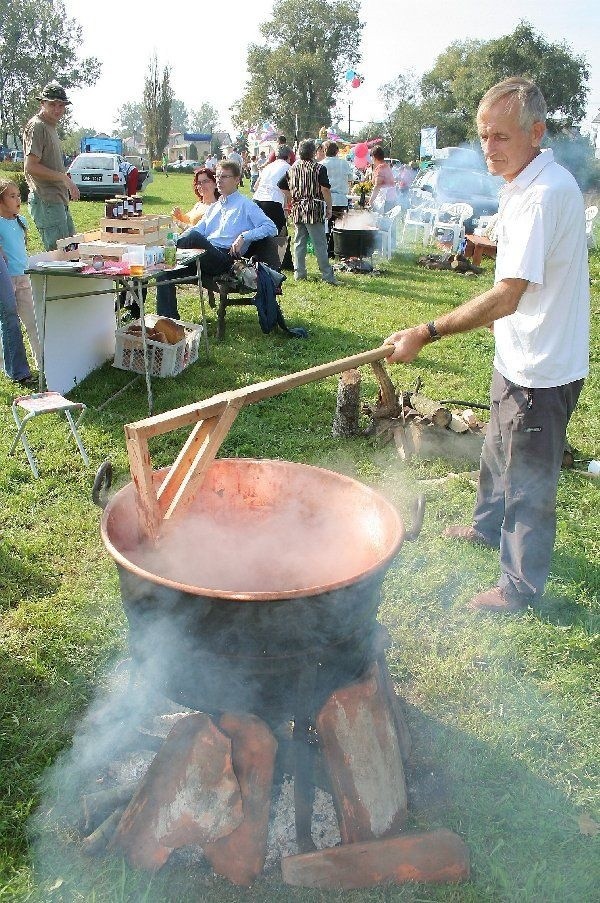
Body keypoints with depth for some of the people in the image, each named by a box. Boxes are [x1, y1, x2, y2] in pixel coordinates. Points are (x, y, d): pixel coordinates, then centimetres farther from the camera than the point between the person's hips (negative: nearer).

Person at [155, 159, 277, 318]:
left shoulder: (245, 205, 8)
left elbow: (271, 227, -2)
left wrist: (244, 236, -15)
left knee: (193, 236, -34)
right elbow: (198, 229, 21)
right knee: (164, 269, -15)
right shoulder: (213, 207, 30)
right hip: (205, 257, 7)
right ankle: (169, 318, -15)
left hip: (224, 259, -7)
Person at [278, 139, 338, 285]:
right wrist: (329, 207, -7)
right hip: (314, 210, -5)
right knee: (320, 243, -4)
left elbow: (282, 186, 14)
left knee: (299, 241, 12)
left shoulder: (293, 168, 10)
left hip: (297, 209, 5)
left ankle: (299, 272, 13)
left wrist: (291, 200, 22)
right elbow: (325, 189, -13)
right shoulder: (319, 168, -5)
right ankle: (327, 275, -4)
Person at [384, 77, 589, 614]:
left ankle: (521, 587, 22)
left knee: (529, 478, 4)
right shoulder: (525, 183, 7)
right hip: (520, 354, 10)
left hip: (541, 367, -10)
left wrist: (427, 334, -36)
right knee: (499, 449, 27)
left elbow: (507, 296, -34)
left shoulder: (545, 193, -27)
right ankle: (490, 527, 52)